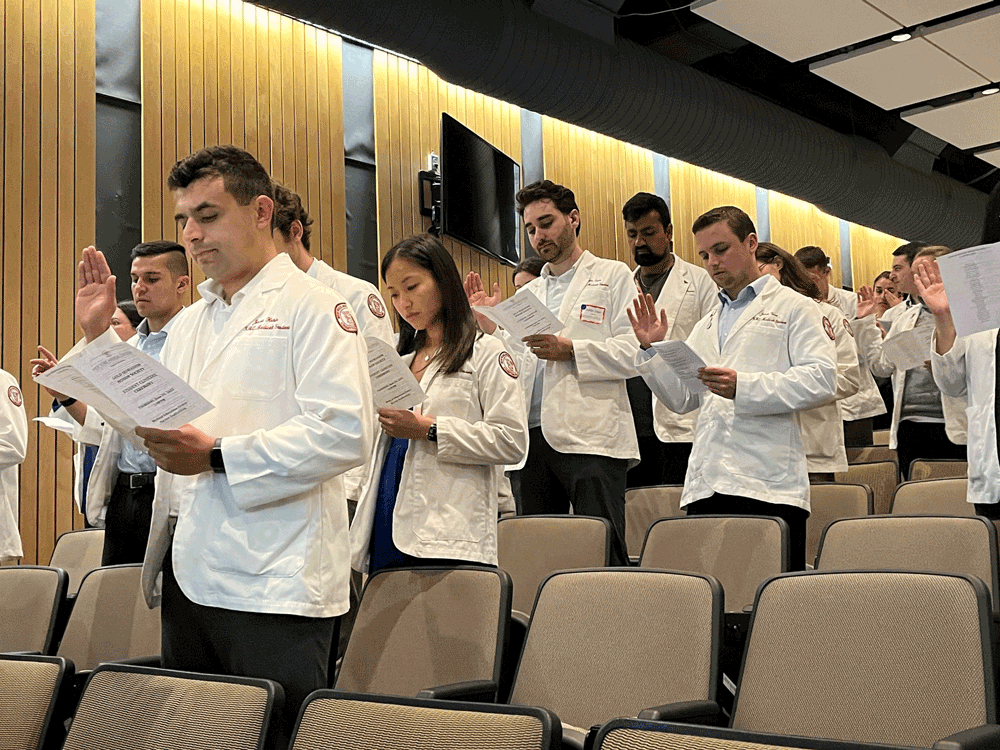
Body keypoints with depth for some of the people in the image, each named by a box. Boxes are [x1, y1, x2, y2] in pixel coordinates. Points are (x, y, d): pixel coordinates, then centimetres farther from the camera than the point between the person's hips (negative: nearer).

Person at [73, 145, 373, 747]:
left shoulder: (314, 307, -5)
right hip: (188, 574, 7)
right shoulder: (191, 323, 20)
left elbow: (346, 434, -17)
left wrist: (217, 455, -18)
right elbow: (147, 417, 25)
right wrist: (101, 335, 16)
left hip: (273, 583, -7)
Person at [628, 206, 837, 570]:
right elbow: (681, 399, 23)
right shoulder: (706, 325, 26)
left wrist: (744, 386, -17)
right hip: (704, 486, 5)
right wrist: (652, 350, 8)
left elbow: (821, 380, -8)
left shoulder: (793, 307, 7)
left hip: (768, 486, -5)